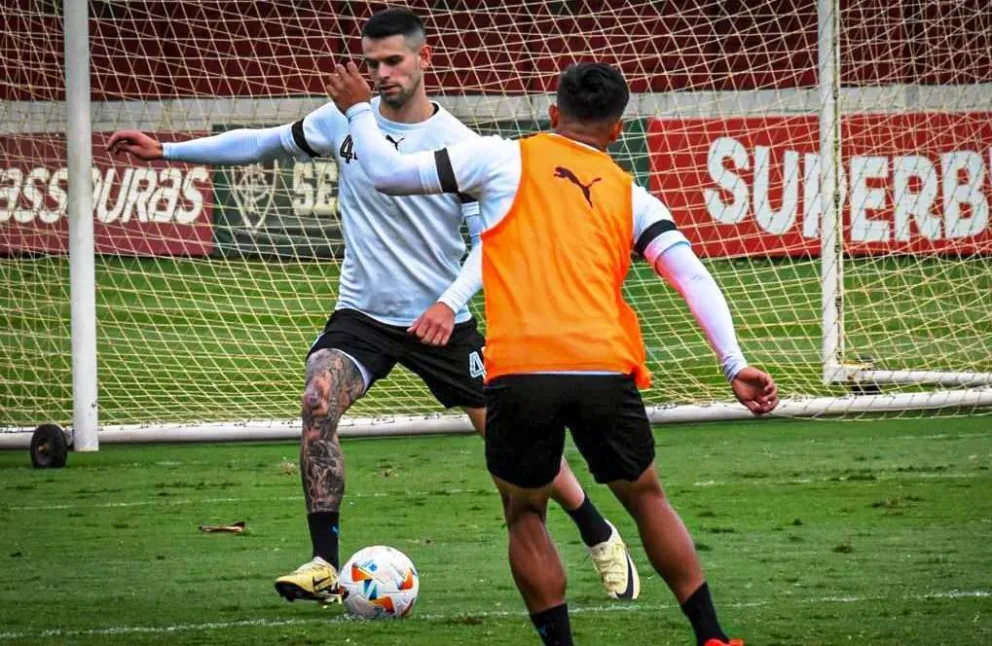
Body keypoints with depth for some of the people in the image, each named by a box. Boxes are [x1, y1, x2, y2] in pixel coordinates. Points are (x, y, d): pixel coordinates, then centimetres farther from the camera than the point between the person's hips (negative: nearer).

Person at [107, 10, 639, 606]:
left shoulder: (460, 145, -9)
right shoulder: (344, 121, -2)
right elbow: (268, 143, 11)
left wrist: (450, 302, -25)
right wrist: (169, 151, 9)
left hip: (440, 321, -2)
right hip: (363, 313, 2)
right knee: (319, 402, -26)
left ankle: (601, 538, 26)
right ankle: (325, 567, -23)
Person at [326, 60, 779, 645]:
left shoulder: (505, 159, 12)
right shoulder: (631, 196, 19)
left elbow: (388, 172, 13)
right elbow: (692, 274, 8)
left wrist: (358, 110, 30)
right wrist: (734, 364, 3)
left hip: (519, 372, -2)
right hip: (606, 370, 2)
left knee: (526, 516, 18)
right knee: (647, 498, 22)